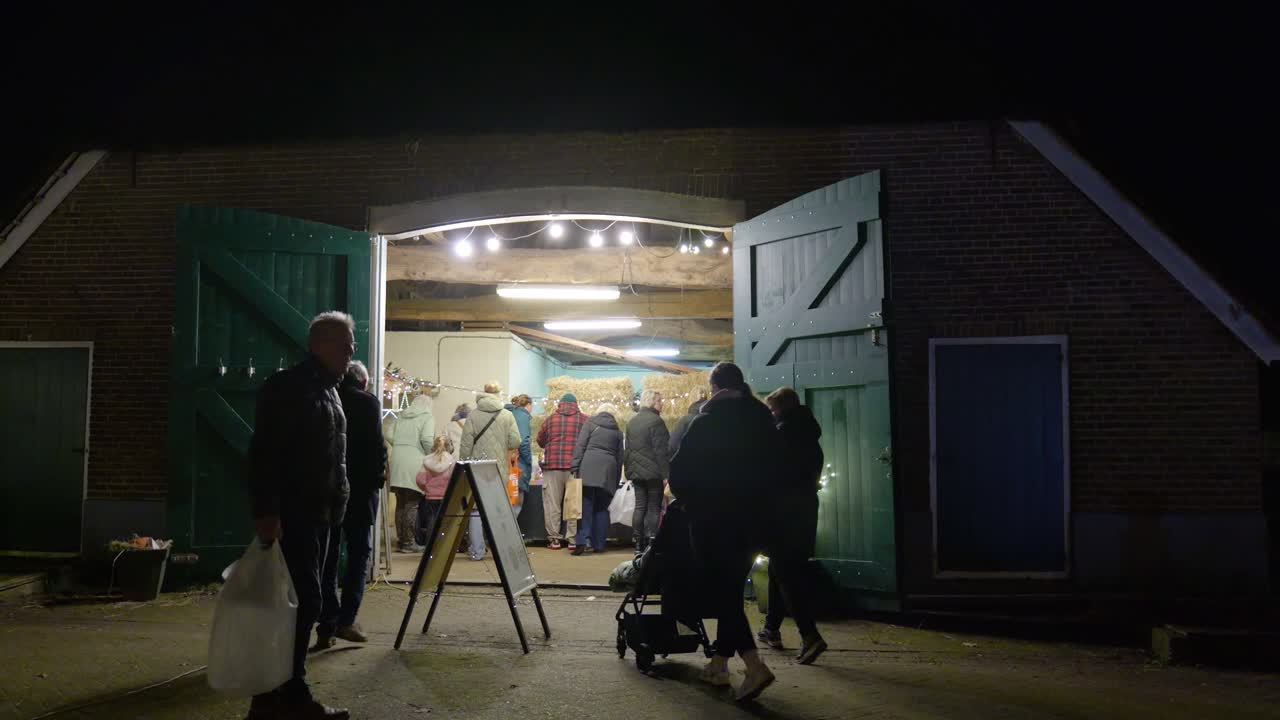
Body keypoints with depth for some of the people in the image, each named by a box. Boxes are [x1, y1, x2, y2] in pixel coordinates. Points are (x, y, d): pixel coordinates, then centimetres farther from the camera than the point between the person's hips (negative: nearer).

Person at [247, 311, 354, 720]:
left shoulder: (328, 391, 18)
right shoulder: (287, 387, -10)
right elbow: (264, 454, -18)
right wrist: (266, 510, -25)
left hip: (318, 515, 10)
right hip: (292, 516, -10)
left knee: (305, 603, 12)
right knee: (301, 602, -9)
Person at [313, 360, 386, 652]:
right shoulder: (368, 402, -5)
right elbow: (377, 444, -13)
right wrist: (379, 475, 0)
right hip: (360, 486, -4)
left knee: (328, 556, 9)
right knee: (359, 552, 7)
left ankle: (327, 627, 8)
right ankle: (346, 619, -1)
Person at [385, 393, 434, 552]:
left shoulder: (401, 416, 16)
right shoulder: (428, 417, 0)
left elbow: (389, 435, 8)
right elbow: (427, 439, -13)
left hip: (397, 461, 6)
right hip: (414, 462, -6)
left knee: (401, 502, 13)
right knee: (413, 504, 0)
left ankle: (400, 539, 18)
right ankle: (408, 542, 1)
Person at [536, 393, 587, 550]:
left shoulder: (550, 419, 7)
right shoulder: (584, 420, 3)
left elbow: (540, 440, 15)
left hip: (552, 465, 1)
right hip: (576, 466, -1)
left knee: (552, 504, 5)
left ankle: (554, 539, 6)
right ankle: (573, 539, 4)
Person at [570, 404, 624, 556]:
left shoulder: (590, 422, 9)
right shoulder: (617, 431, 19)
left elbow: (580, 446, -2)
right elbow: (620, 457, 18)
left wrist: (575, 467, -4)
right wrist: (617, 479, 20)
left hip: (589, 468, -3)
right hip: (608, 471, 3)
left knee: (586, 505, -3)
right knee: (602, 508, 9)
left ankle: (584, 540, -16)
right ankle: (598, 544, 8)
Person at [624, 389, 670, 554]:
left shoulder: (632, 422, 14)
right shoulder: (656, 421, -11)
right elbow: (661, 450, -15)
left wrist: (629, 472, 20)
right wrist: (666, 473, -14)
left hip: (636, 472, 7)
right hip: (653, 472, -7)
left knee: (640, 506, 9)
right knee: (654, 507, -2)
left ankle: (639, 545, 10)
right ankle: (651, 544, -5)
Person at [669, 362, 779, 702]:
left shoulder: (705, 423, -10)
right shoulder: (764, 422, 7)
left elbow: (681, 470, -8)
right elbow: (773, 469, 10)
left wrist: (686, 499, 10)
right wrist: (755, 502, 16)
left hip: (713, 520, -6)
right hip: (752, 518, 6)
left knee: (720, 591, -3)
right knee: (732, 590, 15)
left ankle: (755, 666, -16)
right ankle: (720, 663, 22)